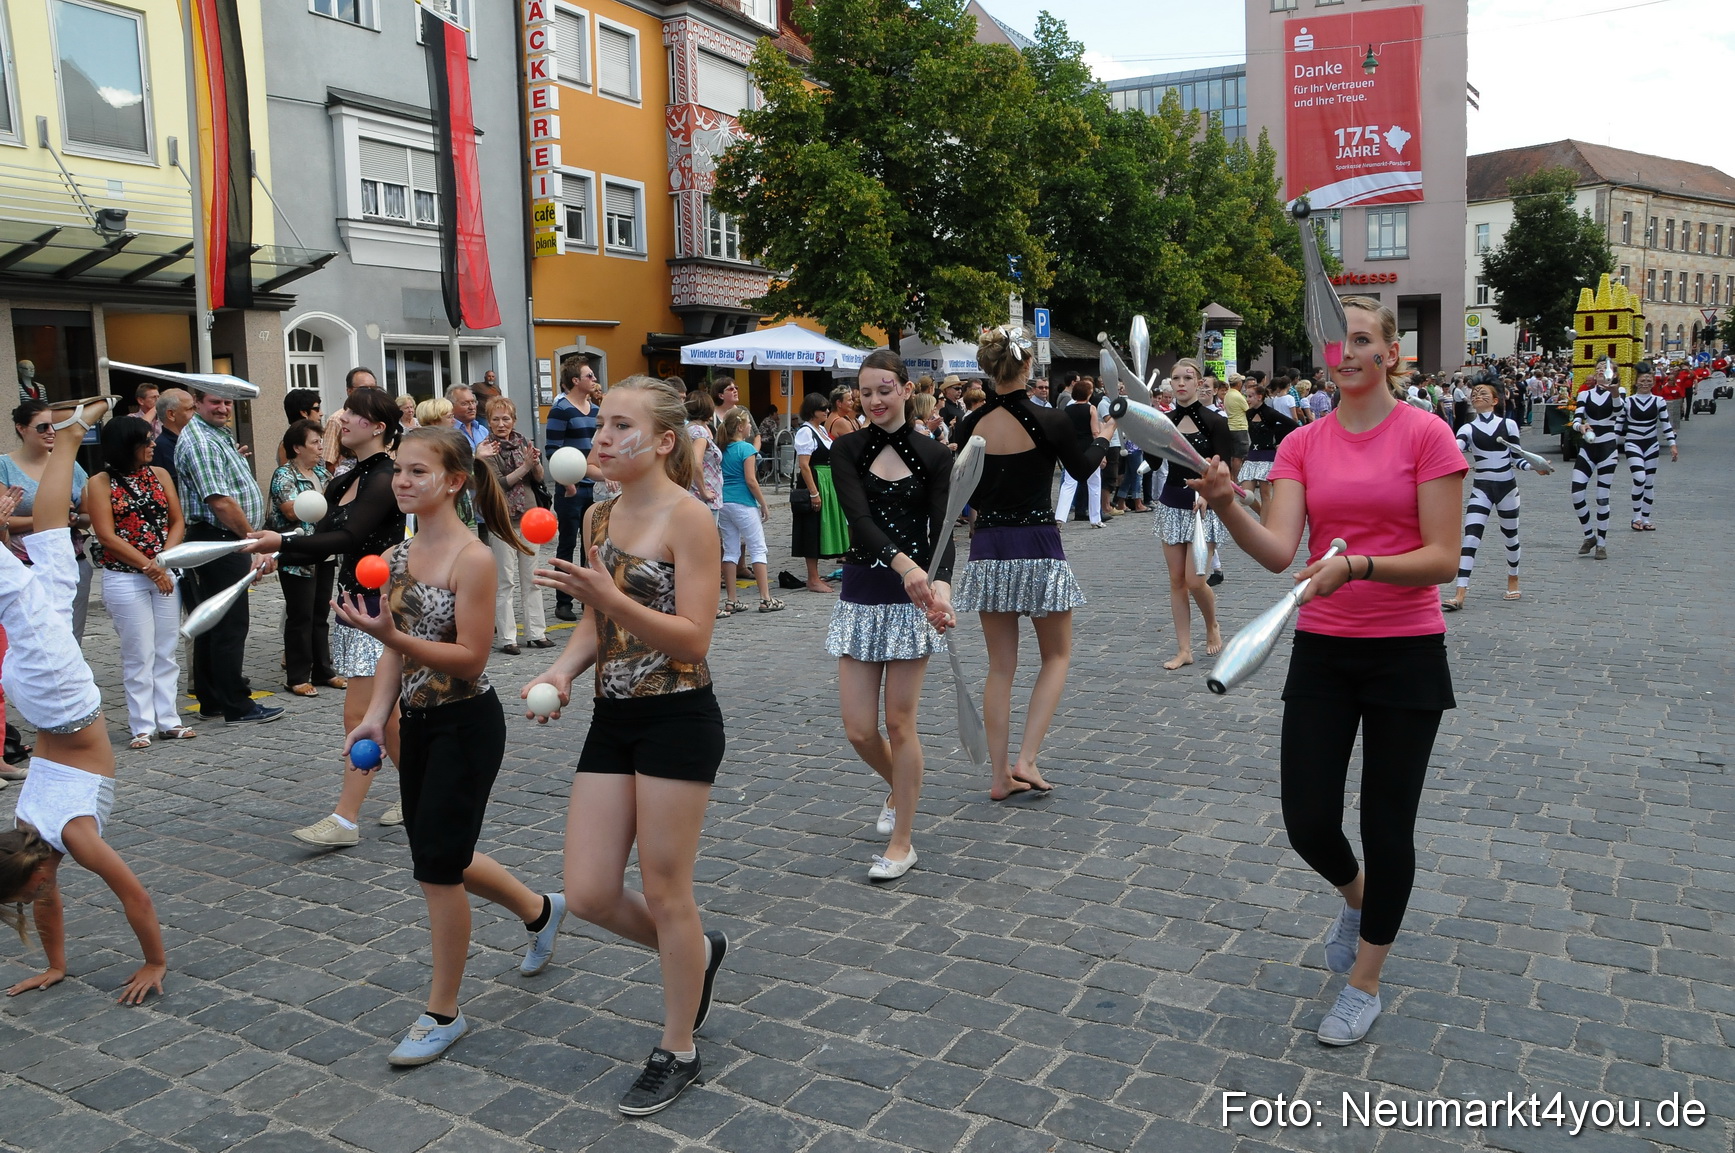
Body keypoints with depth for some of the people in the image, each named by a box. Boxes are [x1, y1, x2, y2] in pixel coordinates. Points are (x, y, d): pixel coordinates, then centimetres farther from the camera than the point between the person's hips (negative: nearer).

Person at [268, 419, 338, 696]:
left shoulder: (321, 472, 13)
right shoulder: (284, 475, -9)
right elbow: (293, 510, -22)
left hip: (324, 554, 7)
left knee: (321, 614, 12)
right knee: (300, 616, -1)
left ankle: (323, 670, 20)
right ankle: (298, 676, 6)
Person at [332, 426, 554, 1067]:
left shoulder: (472, 559, -18)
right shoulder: (395, 558, 4)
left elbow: (470, 659, -20)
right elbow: (394, 652, 8)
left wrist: (390, 635, -30)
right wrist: (375, 718, -5)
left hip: (466, 726, -8)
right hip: (418, 722, 8)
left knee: (438, 866, -2)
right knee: (441, 858, 18)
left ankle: (443, 1014, 17)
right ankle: (540, 912, 45)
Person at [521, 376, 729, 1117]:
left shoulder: (688, 520, -13)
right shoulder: (598, 516, 8)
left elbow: (693, 640, -18)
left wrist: (607, 595, -29)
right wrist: (562, 670, -4)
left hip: (678, 721, -7)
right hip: (612, 719, 7)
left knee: (665, 890, 5)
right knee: (588, 895, 7)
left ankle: (678, 1051, 26)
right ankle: (696, 952, 36)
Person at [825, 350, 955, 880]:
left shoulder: (935, 455, -1)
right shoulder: (847, 450, 1)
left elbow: (941, 531, -10)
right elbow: (858, 517, -15)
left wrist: (940, 583, -32)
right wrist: (903, 562, -34)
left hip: (913, 595, -2)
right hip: (861, 593, 2)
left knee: (900, 723, 1)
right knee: (858, 730, 3)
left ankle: (902, 842, 16)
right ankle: (898, 790, 37)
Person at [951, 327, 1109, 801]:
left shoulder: (969, 426, -2)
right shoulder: (1049, 422, -11)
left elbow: (968, 495, 7)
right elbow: (1082, 468, 7)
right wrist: (1103, 438, 26)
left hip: (987, 548, 3)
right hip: (1038, 546, -3)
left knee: (1001, 665, 12)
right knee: (1057, 656, 15)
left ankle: (1000, 775, 15)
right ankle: (1026, 760, 3)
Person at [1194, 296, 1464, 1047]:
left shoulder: (1425, 435, -7)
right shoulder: (1302, 445, 2)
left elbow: (1442, 560, -12)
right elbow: (1279, 551, -10)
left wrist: (1358, 565, -27)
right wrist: (1226, 507, -28)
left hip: (1406, 653, -3)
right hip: (1321, 650, 3)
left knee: (1387, 826, 6)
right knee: (1308, 824, 2)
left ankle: (1363, 983, 27)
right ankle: (1356, 898, 40)